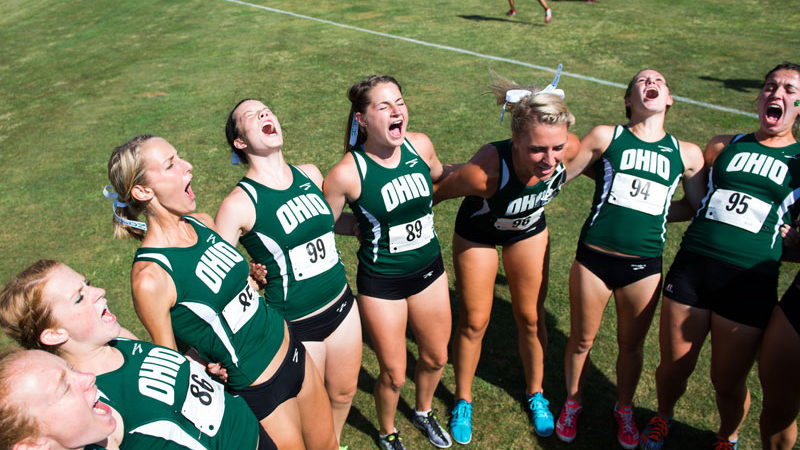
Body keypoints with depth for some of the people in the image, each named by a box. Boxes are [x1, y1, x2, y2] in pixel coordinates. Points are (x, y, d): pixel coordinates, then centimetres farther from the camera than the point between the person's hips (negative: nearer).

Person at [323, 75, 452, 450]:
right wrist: (367, 225, -8)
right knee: (394, 374, 12)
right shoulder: (348, 173, -25)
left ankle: (423, 412, 56)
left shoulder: (420, 145, -11)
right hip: (381, 282, -4)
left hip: (428, 269, 5)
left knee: (435, 357, 23)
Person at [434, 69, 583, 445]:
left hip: (529, 230, 3)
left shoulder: (569, 150, -34)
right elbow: (435, 192, -26)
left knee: (531, 318, 17)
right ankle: (463, 401, 38)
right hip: (478, 234, -3)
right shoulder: (485, 171, -45)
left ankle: (535, 393, 45)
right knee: (474, 322, 11)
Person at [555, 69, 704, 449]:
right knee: (581, 340, 14)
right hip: (594, 258, -1)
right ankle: (572, 404, 40)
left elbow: (700, 208, 13)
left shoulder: (687, 154, 5)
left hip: (644, 266, 2)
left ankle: (624, 408, 45)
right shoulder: (606, 137, 0)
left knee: (631, 344, 18)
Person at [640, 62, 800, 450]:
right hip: (690, 267, 2)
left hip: (749, 283, -2)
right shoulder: (723, 147, 13)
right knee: (673, 367, 12)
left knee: (728, 382, 11)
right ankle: (663, 418, 44)